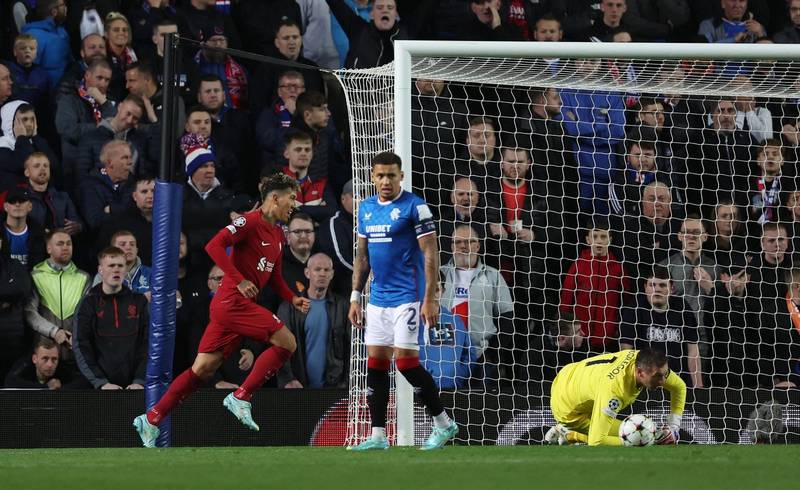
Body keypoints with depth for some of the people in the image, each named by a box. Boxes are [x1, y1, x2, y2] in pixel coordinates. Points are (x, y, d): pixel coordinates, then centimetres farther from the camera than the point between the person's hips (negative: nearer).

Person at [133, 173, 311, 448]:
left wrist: (292, 299, 11)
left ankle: (151, 419, 8)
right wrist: (239, 280, -23)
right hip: (233, 301, -9)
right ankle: (241, 397, -10)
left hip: (234, 305, 9)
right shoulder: (251, 221, -9)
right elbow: (214, 245, -19)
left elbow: (274, 277, 28)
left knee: (204, 369, 6)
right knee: (286, 342, -14)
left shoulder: (277, 234, 20)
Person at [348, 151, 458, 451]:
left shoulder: (414, 207, -8)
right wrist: (356, 296, 15)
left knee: (406, 361, -11)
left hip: (407, 298, -7)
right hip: (378, 299, 7)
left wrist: (430, 299, -17)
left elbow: (430, 254, -11)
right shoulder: (366, 208, 12)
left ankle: (443, 423, 3)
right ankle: (378, 435, 7)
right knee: (375, 362, 4)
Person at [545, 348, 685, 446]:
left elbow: (679, 386, -4)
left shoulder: (646, 362, -24)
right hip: (568, 410, -8)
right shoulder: (612, 388, -44)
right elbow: (595, 442, -43)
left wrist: (673, 427, -11)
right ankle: (571, 435, 2)